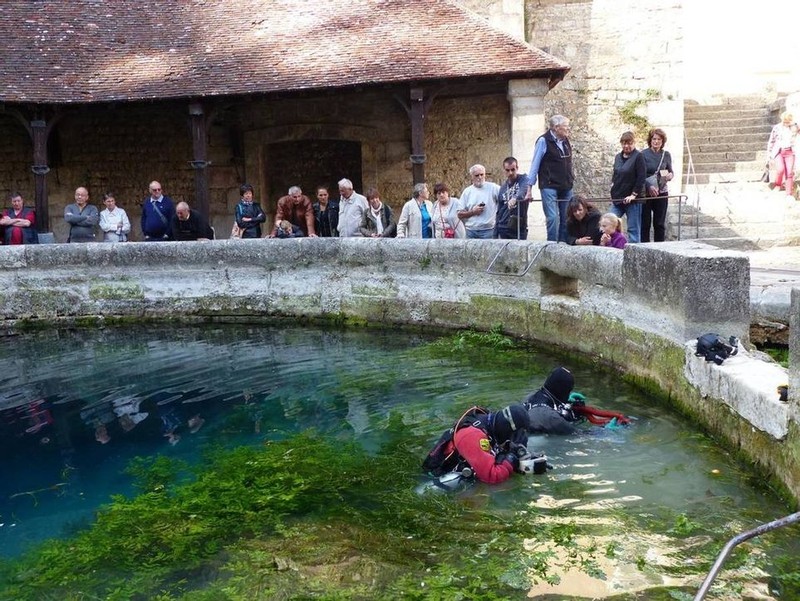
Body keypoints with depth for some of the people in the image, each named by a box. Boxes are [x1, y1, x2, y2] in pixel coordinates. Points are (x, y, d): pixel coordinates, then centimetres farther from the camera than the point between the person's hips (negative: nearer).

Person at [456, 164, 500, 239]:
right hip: (471, 231, 3)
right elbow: (459, 214, 7)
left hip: (488, 230, -3)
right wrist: (473, 212, -7)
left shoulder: (492, 187, 1)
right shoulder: (467, 191, 8)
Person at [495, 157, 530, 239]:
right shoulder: (503, 187, 12)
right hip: (504, 229, 4)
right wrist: (495, 234, 12)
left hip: (520, 228, -4)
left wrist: (515, 198, -48)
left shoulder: (523, 179, -1)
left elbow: (524, 190, -25)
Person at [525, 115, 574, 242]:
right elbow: (535, 165, -6)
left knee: (566, 219, 4)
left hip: (566, 187, 6)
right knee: (552, 217, -11)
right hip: (549, 187, -6)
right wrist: (529, 189, -7)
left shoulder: (566, 141, 12)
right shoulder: (543, 141, -7)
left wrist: (572, 179, 15)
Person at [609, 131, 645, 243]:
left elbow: (641, 178, -12)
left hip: (631, 199, -6)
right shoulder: (618, 157, 12)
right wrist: (613, 183, 7)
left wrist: (634, 194, -15)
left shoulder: (638, 156, -7)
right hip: (617, 198, 6)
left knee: (633, 229, 0)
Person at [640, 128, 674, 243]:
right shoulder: (644, 154, -4)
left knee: (660, 223, 6)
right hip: (646, 192, -3)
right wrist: (649, 187, -24)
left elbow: (670, 171, 16)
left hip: (661, 192, 3)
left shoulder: (666, 155, 8)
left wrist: (670, 175, -8)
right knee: (645, 223, -1)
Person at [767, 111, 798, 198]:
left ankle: (789, 193, -1)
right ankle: (777, 184, 2)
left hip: (789, 152, 2)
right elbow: (771, 142, 6)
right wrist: (770, 156, 4)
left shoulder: (794, 127, 6)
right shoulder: (777, 128, 1)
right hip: (778, 152, -2)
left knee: (789, 172, -7)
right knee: (780, 169, -25)